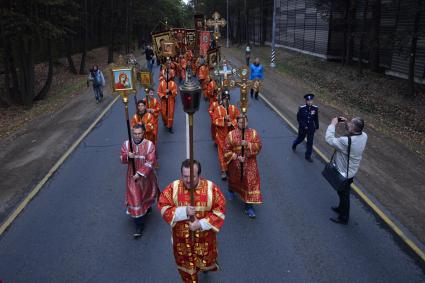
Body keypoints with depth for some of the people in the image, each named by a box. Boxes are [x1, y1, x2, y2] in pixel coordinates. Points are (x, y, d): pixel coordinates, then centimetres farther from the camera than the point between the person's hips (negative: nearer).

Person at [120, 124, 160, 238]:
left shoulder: (149, 145, -16)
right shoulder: (126, 144, -8)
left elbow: (150, 162, -20)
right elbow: (122, 160, -5)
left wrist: (140, 174, -27)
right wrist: (127, 156, -29)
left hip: (146, 176, 0)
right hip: (132, 176, 0)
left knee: (147, 194, 25)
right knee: (135, 199, -1)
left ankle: (147, 207, 60)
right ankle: (139, 226, 9)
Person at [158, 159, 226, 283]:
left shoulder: (211, 188, -18)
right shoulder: (173, 188, -17)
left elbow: (220, 210, -13)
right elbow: (163, 207, -14)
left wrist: (201, 224, -21)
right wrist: (184, 211, -27)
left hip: (205, 236, 0)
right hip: (182, 238, 0)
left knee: (207, 262, 24)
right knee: (186, 266, 18)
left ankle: (206, 265, 60)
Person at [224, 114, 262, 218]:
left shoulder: (253, 133, -6)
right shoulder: (231, 135, -10)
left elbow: (259, 146, -10)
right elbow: (226, 150, -9)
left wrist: (247, 144, -25)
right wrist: (236, 157, -19)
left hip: (249, 164, 0)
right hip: (235, 164, 0)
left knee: (251, 183, -4)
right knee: (234, 180, 23)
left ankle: (249, 206, 6)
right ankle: (231, 191, 58)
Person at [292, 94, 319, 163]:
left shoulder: (315, 108, -10)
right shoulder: (301, 108, -18)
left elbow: (316, 119, 2)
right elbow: (299, 118, -11)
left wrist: (317, 127, 8)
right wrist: (304, 126, -17)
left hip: (311, 128, 2)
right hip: (302, 128, -2)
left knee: (310, 142, 5)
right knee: (300, 139, 20)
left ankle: (308, 156, 18)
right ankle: (294, 145, 53)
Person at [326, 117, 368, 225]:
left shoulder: (346, 141, -38)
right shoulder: (363, 136, -14)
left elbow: (329, 139, -27)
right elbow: (354, 133, 10)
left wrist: (333, 124, -18)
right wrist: (346, 122, -4)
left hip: (343, 174, -8)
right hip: (351, 171, 8)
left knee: (344, 195, 12)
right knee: (344, 193, 29)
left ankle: (343, 218, 31)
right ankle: (341, 208, 51)